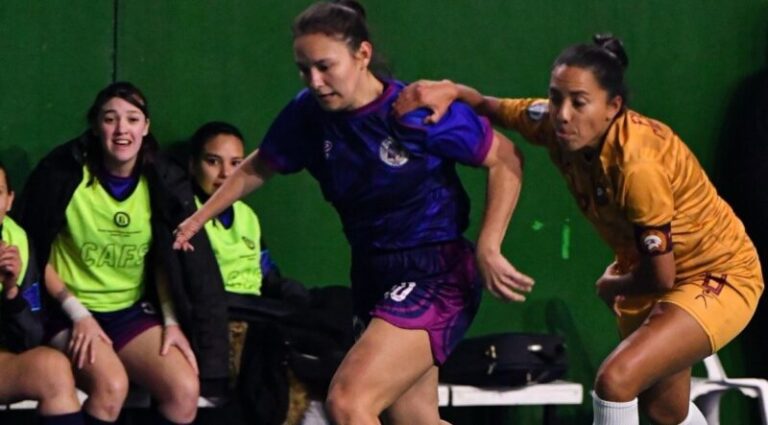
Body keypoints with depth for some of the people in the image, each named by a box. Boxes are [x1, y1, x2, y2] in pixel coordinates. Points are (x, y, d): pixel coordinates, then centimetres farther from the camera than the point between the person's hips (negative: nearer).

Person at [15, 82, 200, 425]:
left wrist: (171, 320, -1)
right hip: (70, 313, -4)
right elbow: (34, 254, -6)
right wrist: (78, 313, -14)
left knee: (186, 390, -22)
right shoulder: (65, 172, -9)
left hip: (133, 313, 4)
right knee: (112, 384, -34)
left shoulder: (156, 182, 4)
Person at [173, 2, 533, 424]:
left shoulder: (419, 110, -19)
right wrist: (198, 219, 13)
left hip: (435, 275, -7)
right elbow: (255, 169, 15)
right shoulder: (308, 114, -3)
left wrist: (488, 250, -18)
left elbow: (505, 159, -12)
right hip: (374, 277, 7)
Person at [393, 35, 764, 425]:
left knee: (615, 380, -26)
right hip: (655, 273, 8)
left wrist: (610, 286, -5)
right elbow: (489, 108, 2)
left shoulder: (638, 165, -35)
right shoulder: (558, 124, -16)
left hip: (720, 276, -8)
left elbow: (660, 277, -26)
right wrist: (451, 91, -20)